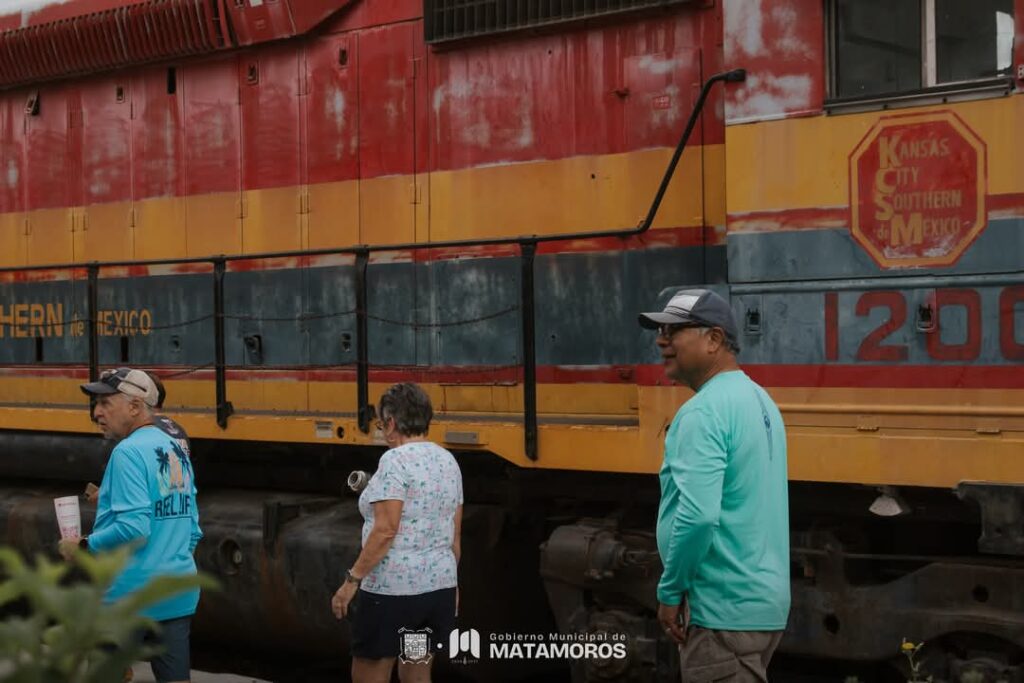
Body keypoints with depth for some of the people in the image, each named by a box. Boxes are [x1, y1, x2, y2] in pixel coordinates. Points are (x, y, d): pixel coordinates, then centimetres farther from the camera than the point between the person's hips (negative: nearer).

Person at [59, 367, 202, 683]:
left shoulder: (129, 452, -14)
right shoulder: (177, 451, 12)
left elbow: (133, 527, -22)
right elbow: (193, 530, 15)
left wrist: (83, 546, -10)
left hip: (131, 597, -8)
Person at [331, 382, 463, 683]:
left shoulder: (395, 461, -14)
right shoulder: (448, 461, 10)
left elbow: (385, 531, -21)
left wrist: (352, 580, -16)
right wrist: (451, 582, 23)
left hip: (393, 589, -8)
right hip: (439, 585, 8)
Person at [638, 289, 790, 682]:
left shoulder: (704, 411, -17)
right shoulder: (758, 401, 14)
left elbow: (697, 516, -26)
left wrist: (670, 591, -13)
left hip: (726, 609, -10)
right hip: (762, 599, 10)